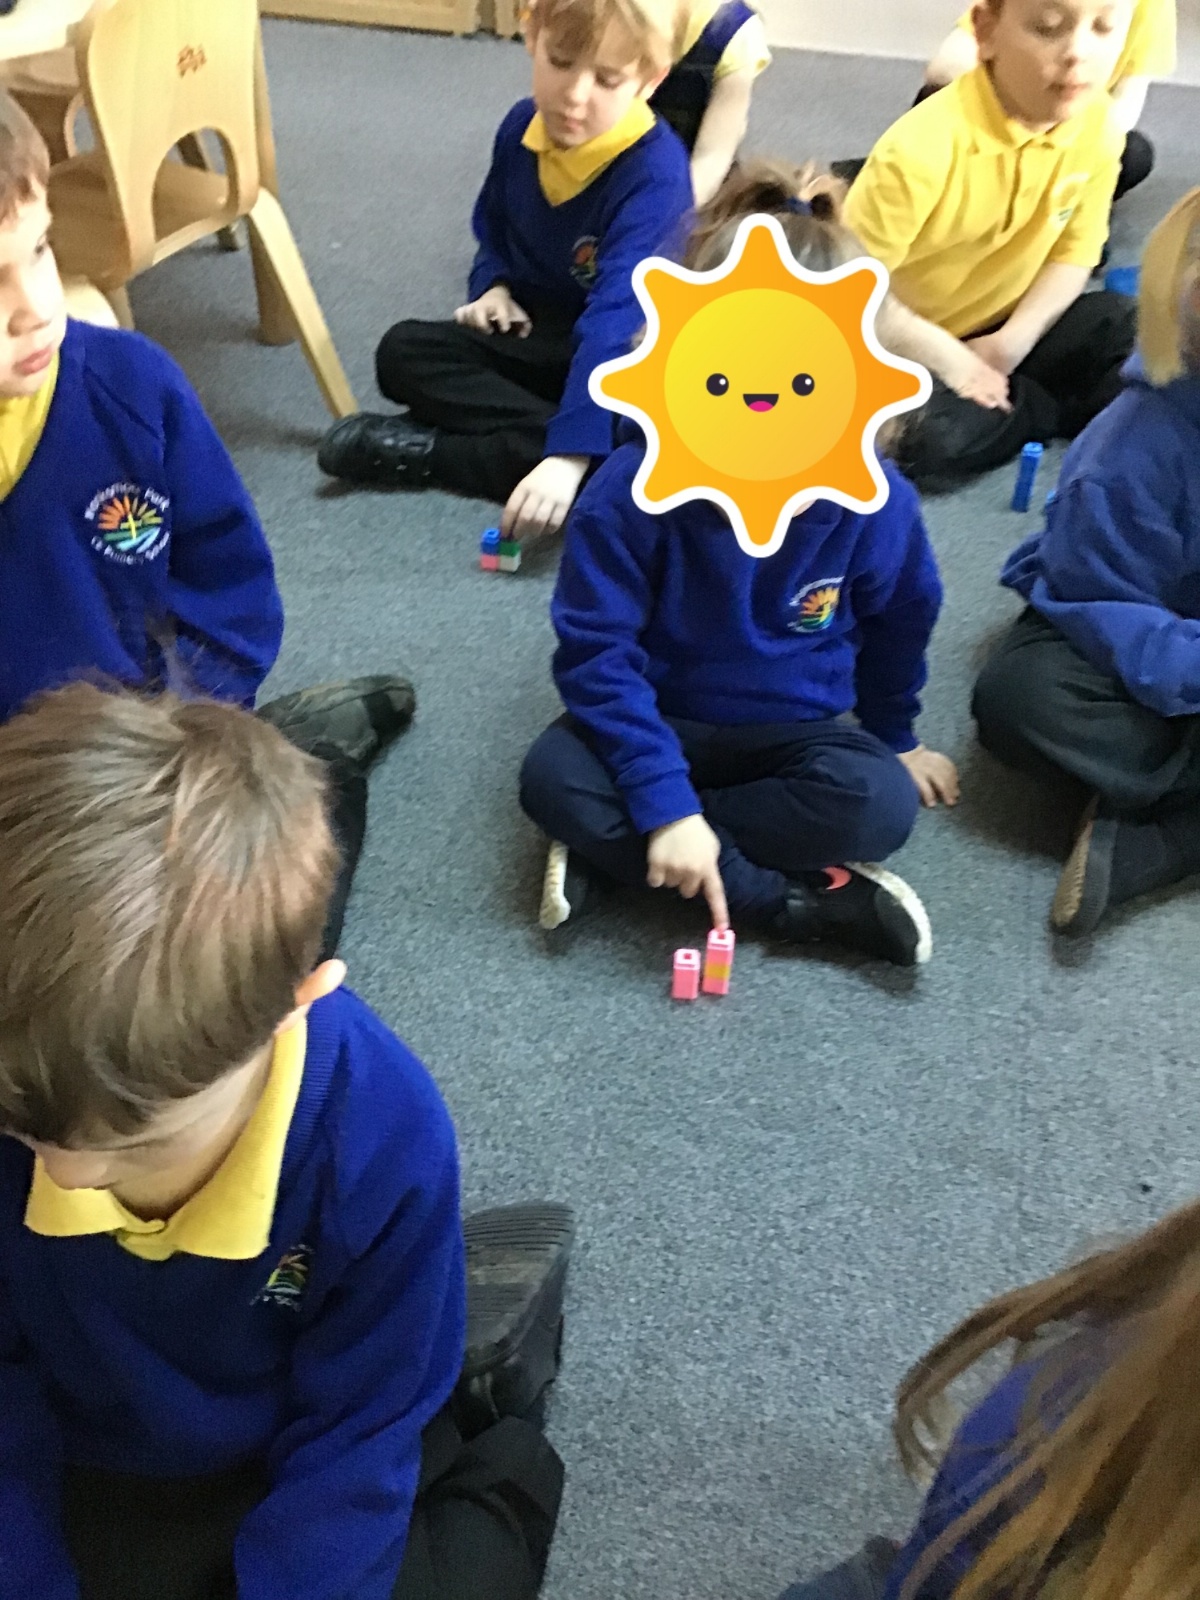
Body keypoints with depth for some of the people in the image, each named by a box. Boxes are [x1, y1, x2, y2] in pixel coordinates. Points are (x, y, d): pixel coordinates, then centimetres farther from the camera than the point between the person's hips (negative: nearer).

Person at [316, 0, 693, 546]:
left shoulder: (655, 171, -27)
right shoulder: (522, 126, -5)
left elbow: (619, 322, -39)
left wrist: (570, 454, -48)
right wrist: (491, 286, -7)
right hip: (533, 334, 6)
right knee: (403, 352, -14)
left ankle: (432, 453, -26)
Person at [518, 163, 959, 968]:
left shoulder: (876, 500, -16)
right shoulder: (633, 488, -23)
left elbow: (898, 625, 4)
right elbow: (595, 650, -22)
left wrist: (892, 738, 18)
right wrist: (664, 800, -30)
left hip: (795, 733, 1)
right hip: (662, 724, 0)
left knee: (880, 803, -29)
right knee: (553, 776, -30)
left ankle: (613, 850, -18)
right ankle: (797, 899, -23)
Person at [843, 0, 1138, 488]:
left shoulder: (1099, 126, -12)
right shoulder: (924, 148, -30)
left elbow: (1075, 252, -1)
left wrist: (1012, 342, -16)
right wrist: (946, 357, -23)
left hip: (1002, 334, 4)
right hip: (906, 343, -4)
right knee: (932, 439, -30)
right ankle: (1068, 410, -5)